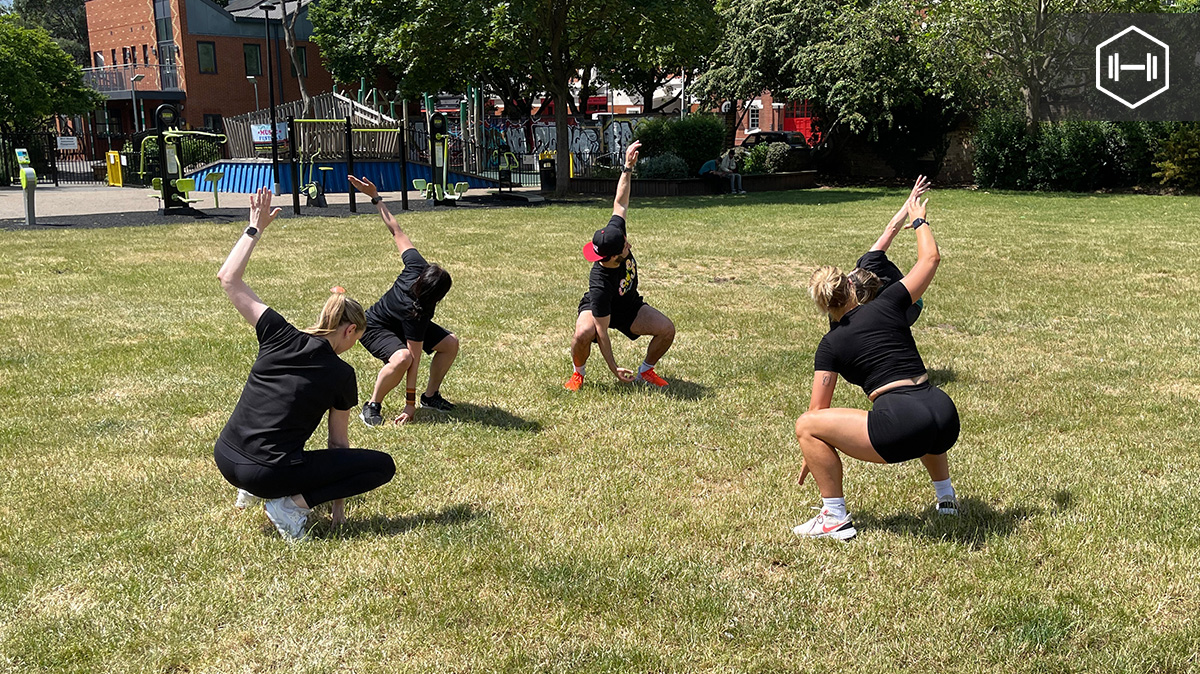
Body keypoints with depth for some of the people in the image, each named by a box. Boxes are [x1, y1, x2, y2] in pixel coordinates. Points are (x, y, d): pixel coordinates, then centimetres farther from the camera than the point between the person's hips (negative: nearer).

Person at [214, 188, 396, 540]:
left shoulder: (281, 336, 1)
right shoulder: (342, 375, -3)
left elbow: (228, 278, 6)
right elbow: (339, 442, 7)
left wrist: (255, 227, 12)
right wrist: (338, 503, 18)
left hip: (224, 458, 6)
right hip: (269, 472, -6)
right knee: (383, 465, 2)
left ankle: (253, 489, 26)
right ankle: (293, 502, -8)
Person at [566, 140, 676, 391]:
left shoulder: (614, 231, -26)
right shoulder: (601, 285, -40)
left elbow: (620, 203, -10)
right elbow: (602, 331, -34)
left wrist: (628, 168, -16)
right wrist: (614, 369, -32)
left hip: (629, 306, 6)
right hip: (597, 310, -6)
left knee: (667, 329, -13)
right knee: (583, 334, -39)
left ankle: (645, 371, 13)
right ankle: (578, 373, -5)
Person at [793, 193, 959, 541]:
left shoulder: (831, 345, 8)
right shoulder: (887, 304, 13)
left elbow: (817, 410, 10)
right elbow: (930, 257, 23)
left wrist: (811, 454, 24)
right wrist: (918, 220, 39)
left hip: (902, 427, -6)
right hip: (947, 421, 6)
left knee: (805, 425, 5)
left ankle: (835, 519, 5)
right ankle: (946, 497, 41)